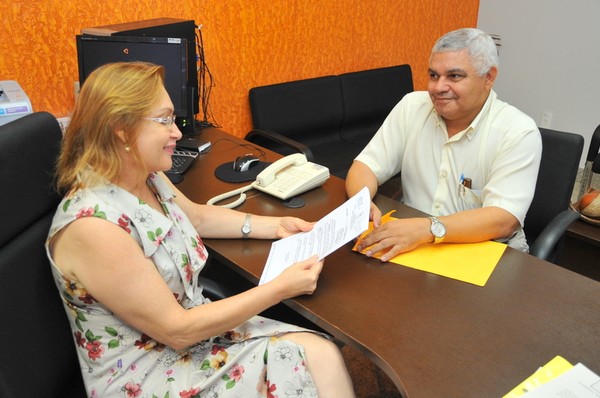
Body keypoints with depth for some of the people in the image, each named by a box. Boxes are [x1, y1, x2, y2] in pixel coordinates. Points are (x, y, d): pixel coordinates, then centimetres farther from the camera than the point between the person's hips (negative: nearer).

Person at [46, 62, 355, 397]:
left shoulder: (149, 178, -2)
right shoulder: (92, 227, -28)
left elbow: (198, 216, 20)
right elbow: (177, 331, -23)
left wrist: (276, 225, 9)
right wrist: (281, 288, -20)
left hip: (192, 323, 7)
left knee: (323, 354, -11)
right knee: (313, 364, -17)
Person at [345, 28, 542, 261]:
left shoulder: (519, 133, -12)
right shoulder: (412, 107, -1)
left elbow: (503, 219, -22)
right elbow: (367, 165, -2)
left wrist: (428, 229, -36)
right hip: (412, 247, 4)